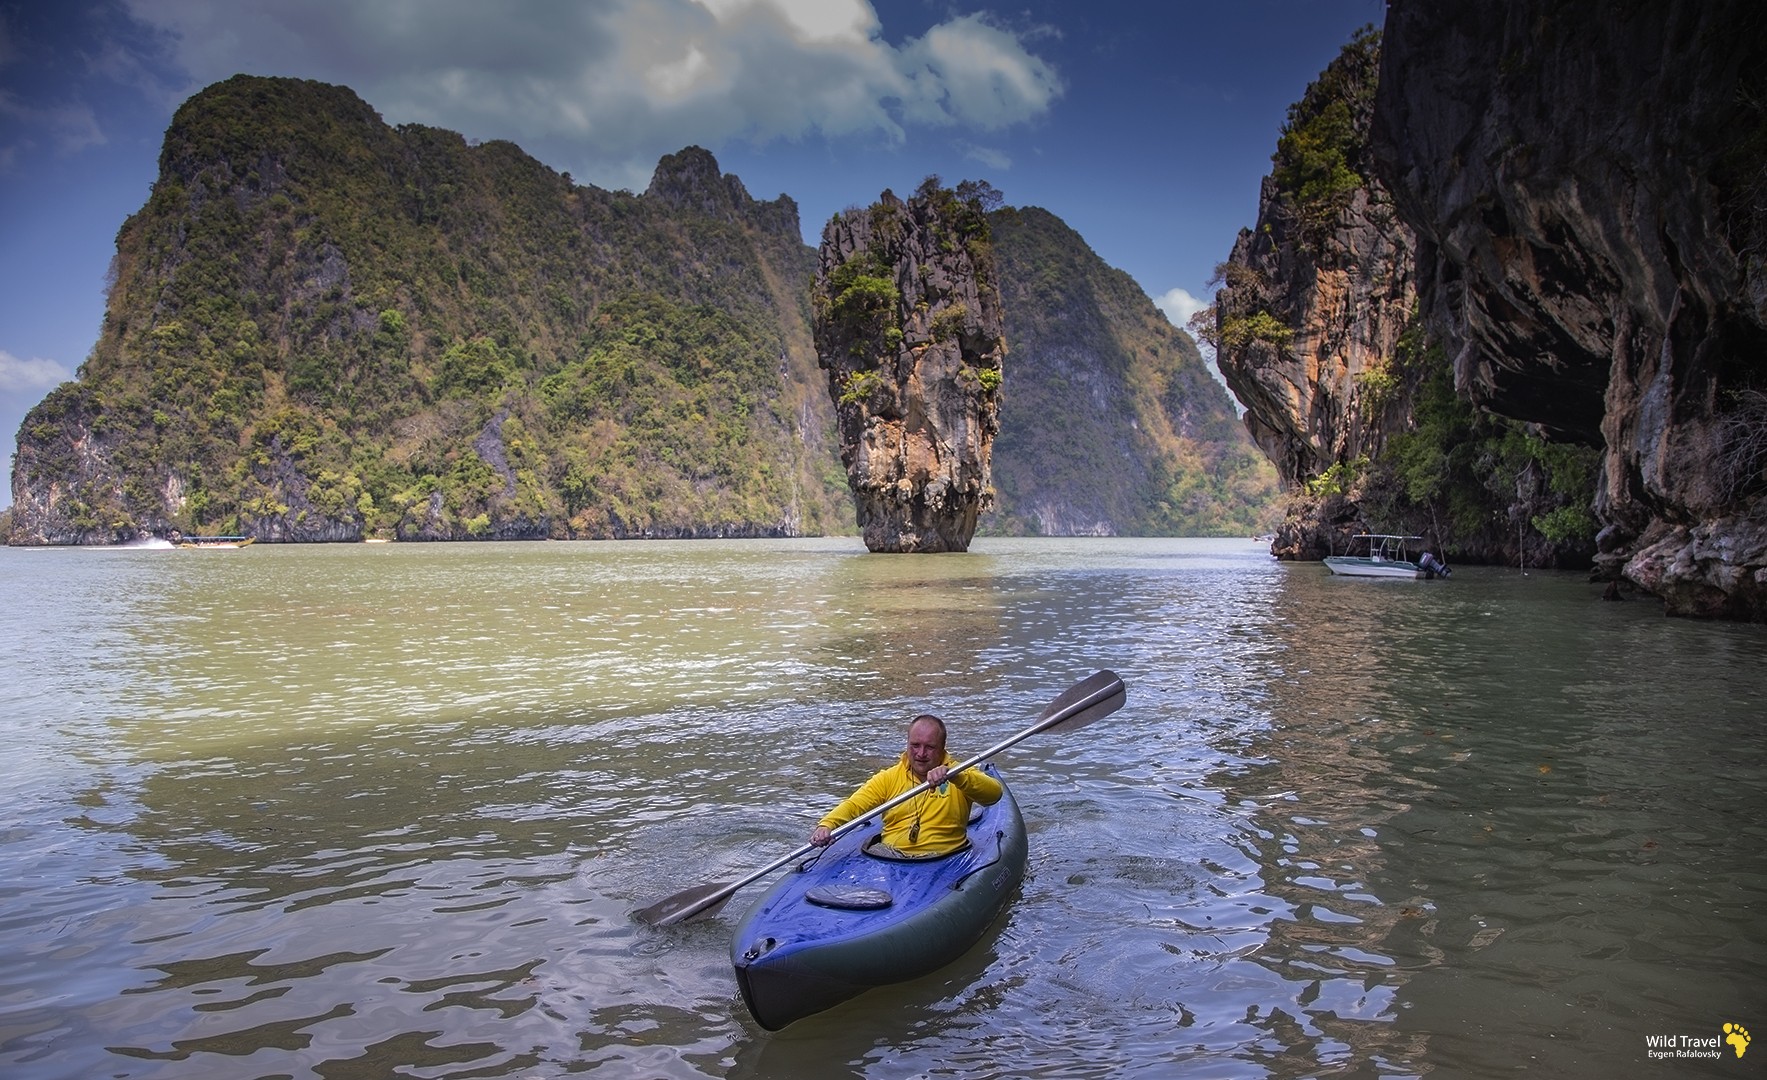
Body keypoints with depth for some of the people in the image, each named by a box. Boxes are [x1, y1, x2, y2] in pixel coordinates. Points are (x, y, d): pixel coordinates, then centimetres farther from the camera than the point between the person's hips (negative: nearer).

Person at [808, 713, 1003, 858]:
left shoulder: (959, 775, 8)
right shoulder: (889, 778, 14)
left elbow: (995, 793, -11)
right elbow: (854, 805, 2)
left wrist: (953, 776, -29)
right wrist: (827, 825, -20)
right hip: (889, 852, 2)